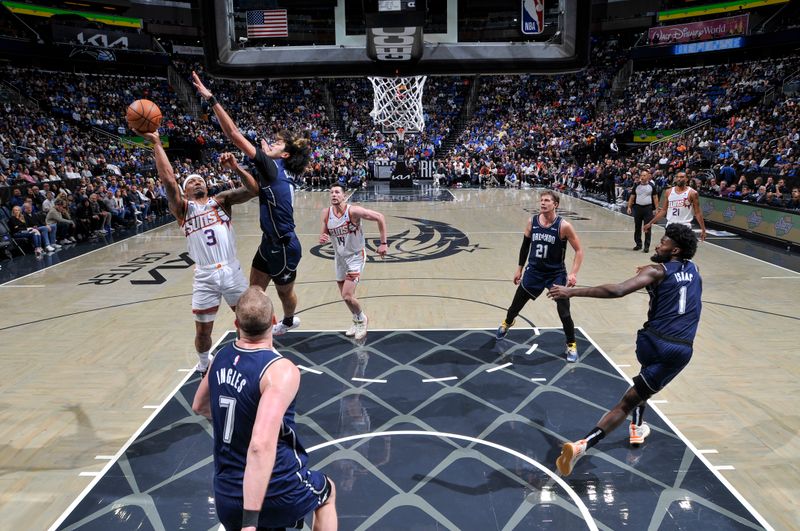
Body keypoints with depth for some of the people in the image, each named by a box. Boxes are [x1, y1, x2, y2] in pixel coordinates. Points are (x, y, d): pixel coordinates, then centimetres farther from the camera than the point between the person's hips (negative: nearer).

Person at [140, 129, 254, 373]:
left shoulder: (221, 200, 10)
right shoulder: (183, 208, 6)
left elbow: (251, 190, -4)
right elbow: (169, 181, -11)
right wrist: (157, 144, -15)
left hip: (232, 271, 1)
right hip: (205, 276, 0)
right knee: (203, 330, 8)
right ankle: (203, 365, 36)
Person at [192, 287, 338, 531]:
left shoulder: (221, 357, -2)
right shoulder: (281, 370, -24)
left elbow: (199, 406, 19)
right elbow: (262, 445, -35)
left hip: (226, 497, 5)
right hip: (279, 493, -4)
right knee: (327, 492, 28)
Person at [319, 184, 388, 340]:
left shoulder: (353, 211, -22)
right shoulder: (326, 213, -7)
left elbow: (379, 217, -17)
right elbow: (325, 234, 7)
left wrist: (383, 243, -16)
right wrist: (322, 238, -18)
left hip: (355, 257, -6)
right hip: (339, 257, 6)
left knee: (347, 296, -15)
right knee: (345, 296, 15)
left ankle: (362, 319, 14)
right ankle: (357, 321, 41)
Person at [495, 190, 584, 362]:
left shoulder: (564, 226, -17)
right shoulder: (532, 221, -6)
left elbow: (579, 250, -11)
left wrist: (573, 273, -22)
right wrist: (520, 269, 11)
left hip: (556, 274, -3)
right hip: (534, 271, 4)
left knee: (564, 313, -5)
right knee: (517, 304, 16)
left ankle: (571, 345, 19)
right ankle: (507, 323, 49)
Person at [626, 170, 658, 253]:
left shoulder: (651, 186, 0)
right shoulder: (636, 185, 4)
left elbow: (655, 197, 3)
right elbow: (632, 197, 8)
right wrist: (629, 207, -2)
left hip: (648, 208, -2)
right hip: (638, 207, 2)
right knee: (637, 227, 9)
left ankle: (647, 246, 3)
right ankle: (638, 244, 21)